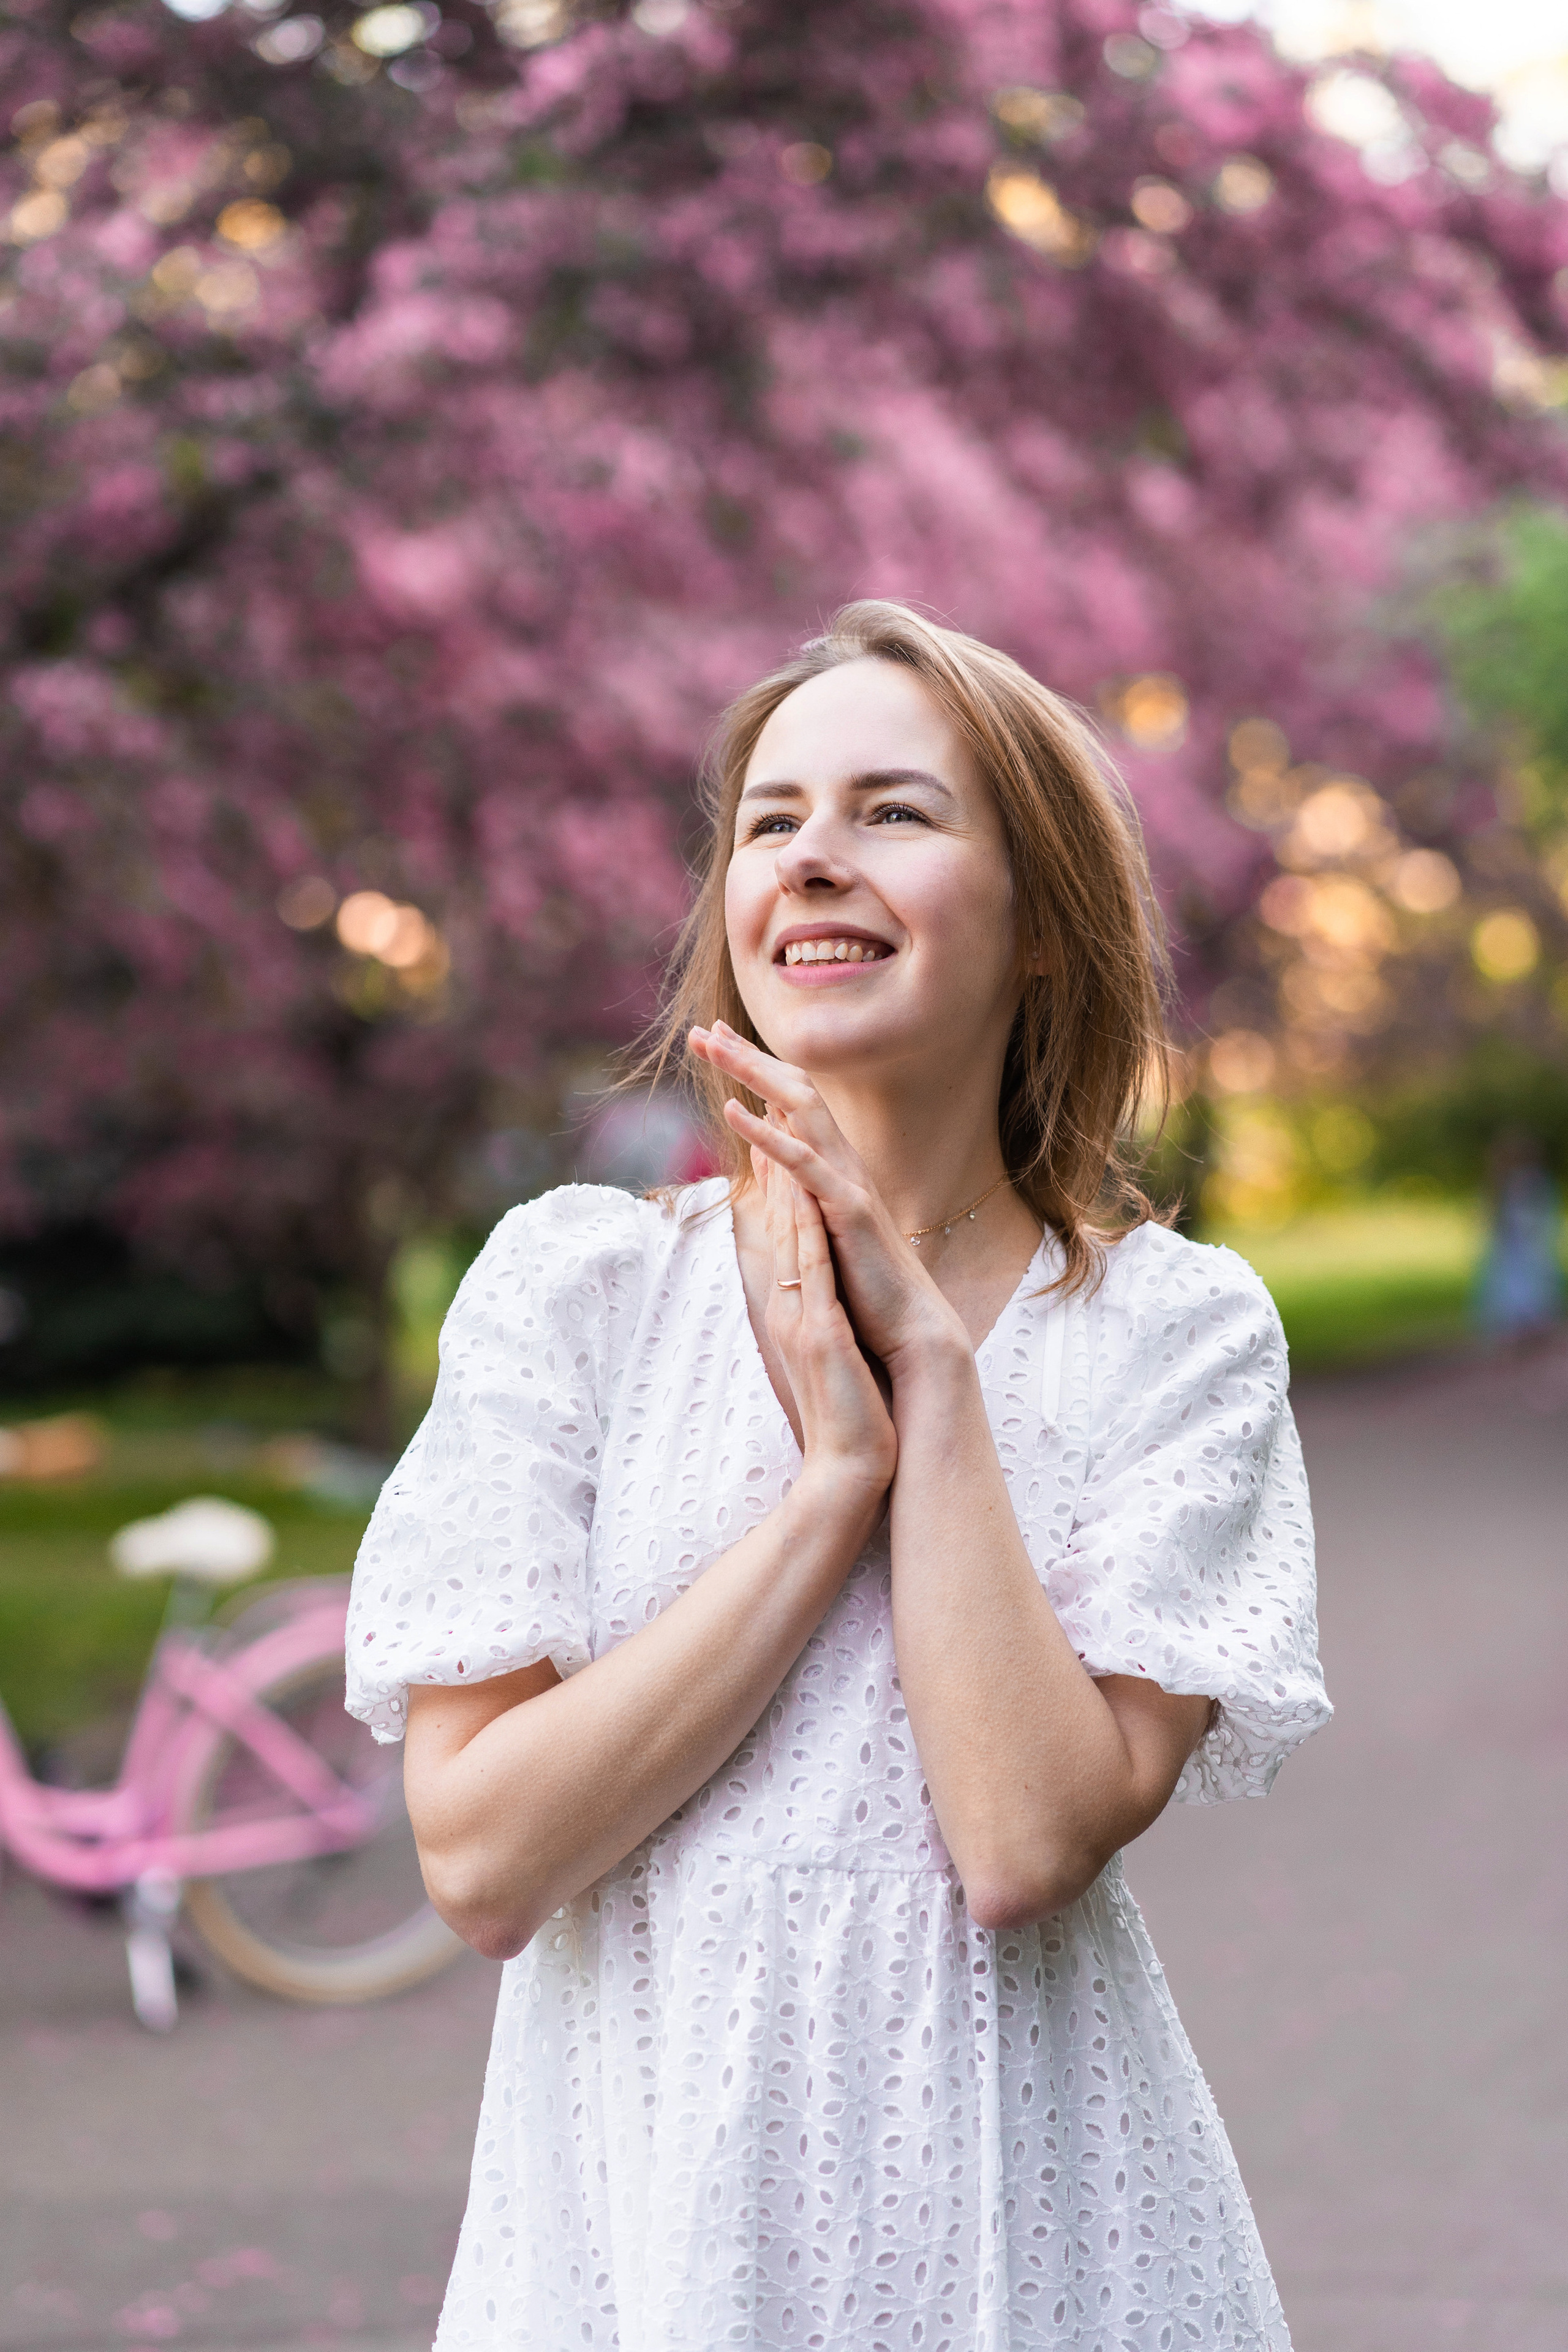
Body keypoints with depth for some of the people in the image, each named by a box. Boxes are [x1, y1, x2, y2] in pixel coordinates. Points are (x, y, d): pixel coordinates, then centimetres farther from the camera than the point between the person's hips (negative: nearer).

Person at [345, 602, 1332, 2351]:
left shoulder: (1175, 1334, -4)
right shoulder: (574, 1283, -4)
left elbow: (1027, 1842, -17)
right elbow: (481, 1860, -12)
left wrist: (927, 1352, -14)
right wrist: (836, 1476, -15)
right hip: (642, 2210, 0)